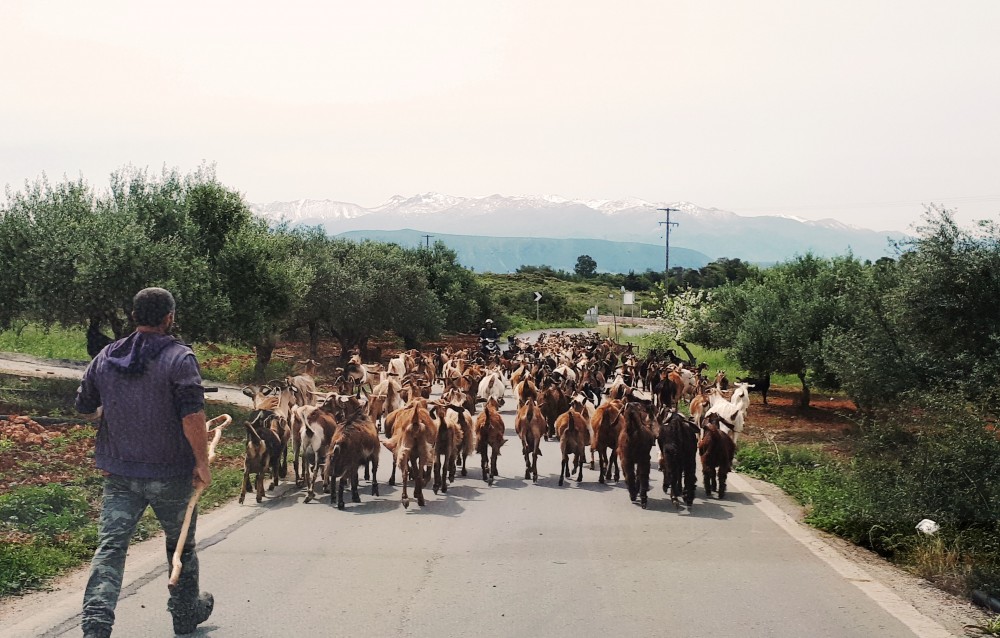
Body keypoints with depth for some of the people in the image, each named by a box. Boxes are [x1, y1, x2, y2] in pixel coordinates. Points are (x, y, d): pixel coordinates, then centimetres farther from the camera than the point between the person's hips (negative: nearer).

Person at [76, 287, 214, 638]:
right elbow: (192, 416, -21)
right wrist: (202, 462, -13)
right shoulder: (179, 357, -13)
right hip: (170, 473, -3)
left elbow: (84, 405, 16)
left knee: (110, 545, 1)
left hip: (118, 471, 3)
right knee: (181, 543, 16)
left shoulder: (106, 357, 4)